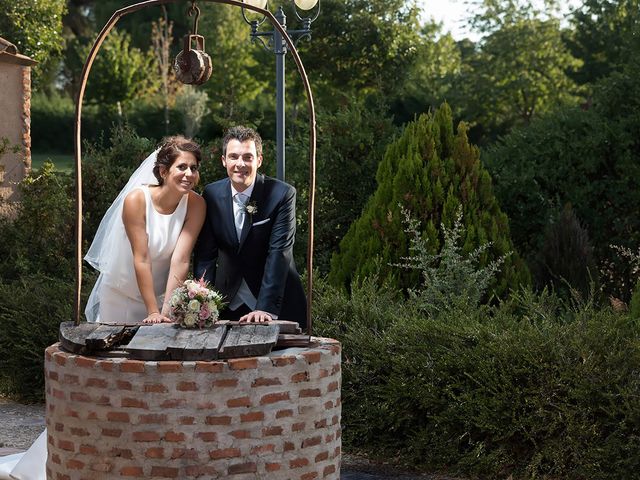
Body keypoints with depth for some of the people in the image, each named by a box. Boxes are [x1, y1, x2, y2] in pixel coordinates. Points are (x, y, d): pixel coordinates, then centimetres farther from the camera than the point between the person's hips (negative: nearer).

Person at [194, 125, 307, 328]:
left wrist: (266, 308, -29)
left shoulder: (283, 195, -15)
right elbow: (205, 255, -5)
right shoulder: (211, 195, -5)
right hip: (228, 302, 3)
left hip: (277, 305, -2)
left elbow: (279, 253, -21)